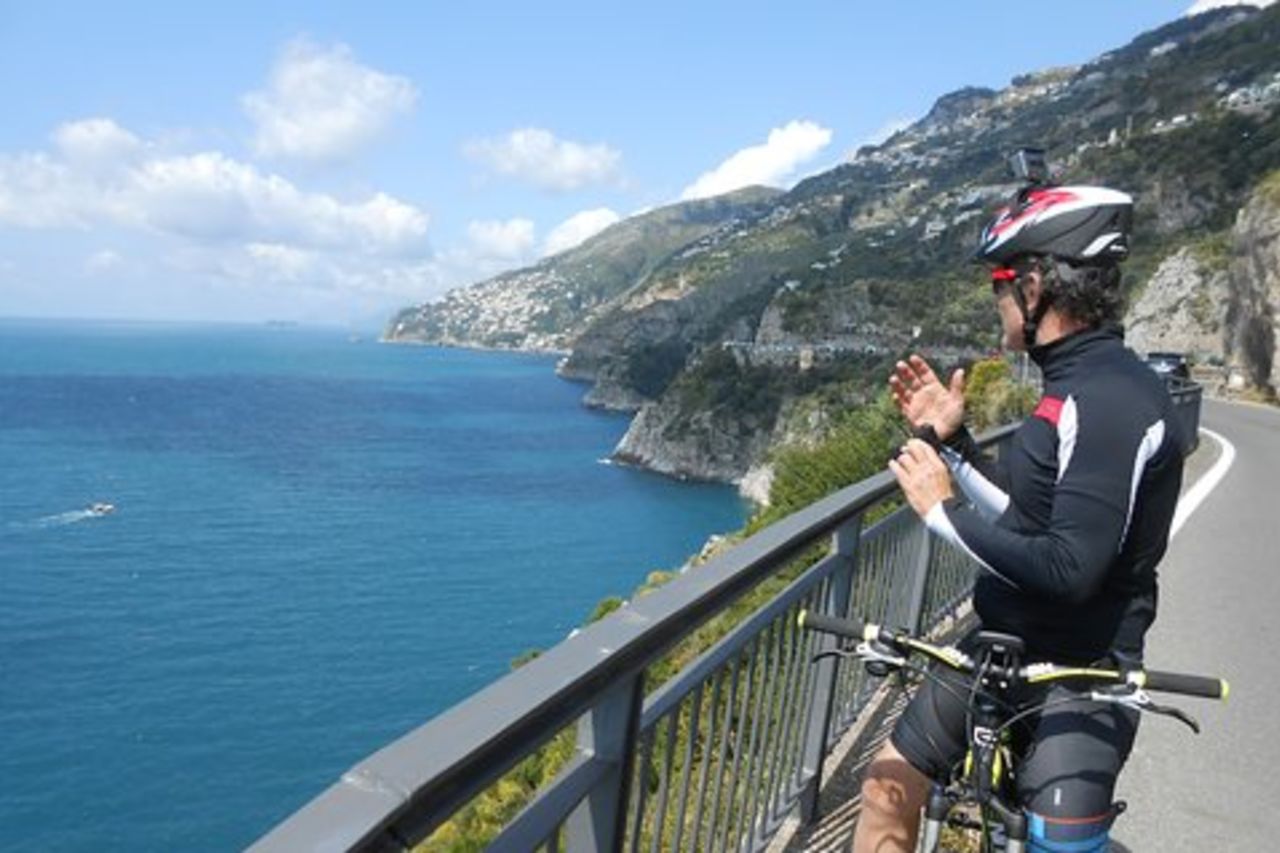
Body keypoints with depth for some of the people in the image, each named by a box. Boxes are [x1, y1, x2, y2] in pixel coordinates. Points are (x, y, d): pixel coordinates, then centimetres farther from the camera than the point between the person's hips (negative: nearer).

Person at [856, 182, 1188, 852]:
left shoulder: (1112, 401, -23)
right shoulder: (1077, 384, 8)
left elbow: (1069, 569, -29)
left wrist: (942, 510, -21)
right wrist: (950, 440, 7)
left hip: (1077, 672, -9)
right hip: (1006, 647, 9)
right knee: (889, 785, 13)